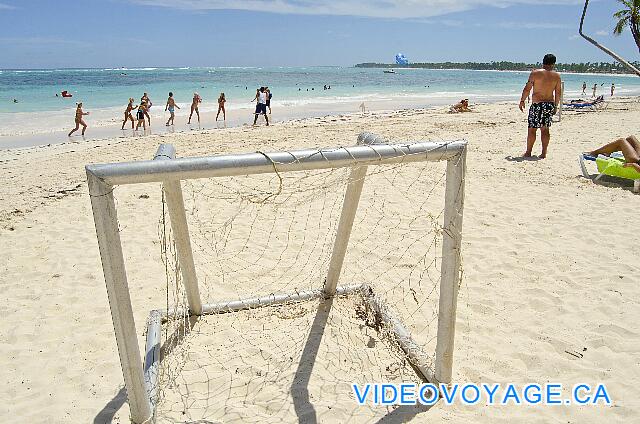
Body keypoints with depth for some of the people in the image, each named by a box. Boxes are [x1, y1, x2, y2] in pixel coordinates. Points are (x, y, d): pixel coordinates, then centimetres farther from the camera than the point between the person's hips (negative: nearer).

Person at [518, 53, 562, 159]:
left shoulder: (535, 73, -5)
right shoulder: (556, 76, 5)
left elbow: (527, 88, -6)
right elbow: (558, 93, 8)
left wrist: (522, 101, 4)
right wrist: (555, 106, 18)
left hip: (537, 104, -4)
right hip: (550, 104, 4)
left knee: (532, 129, 2)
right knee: (545, 129, 9)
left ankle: (528, 152, 6)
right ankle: (544, 153, 10)